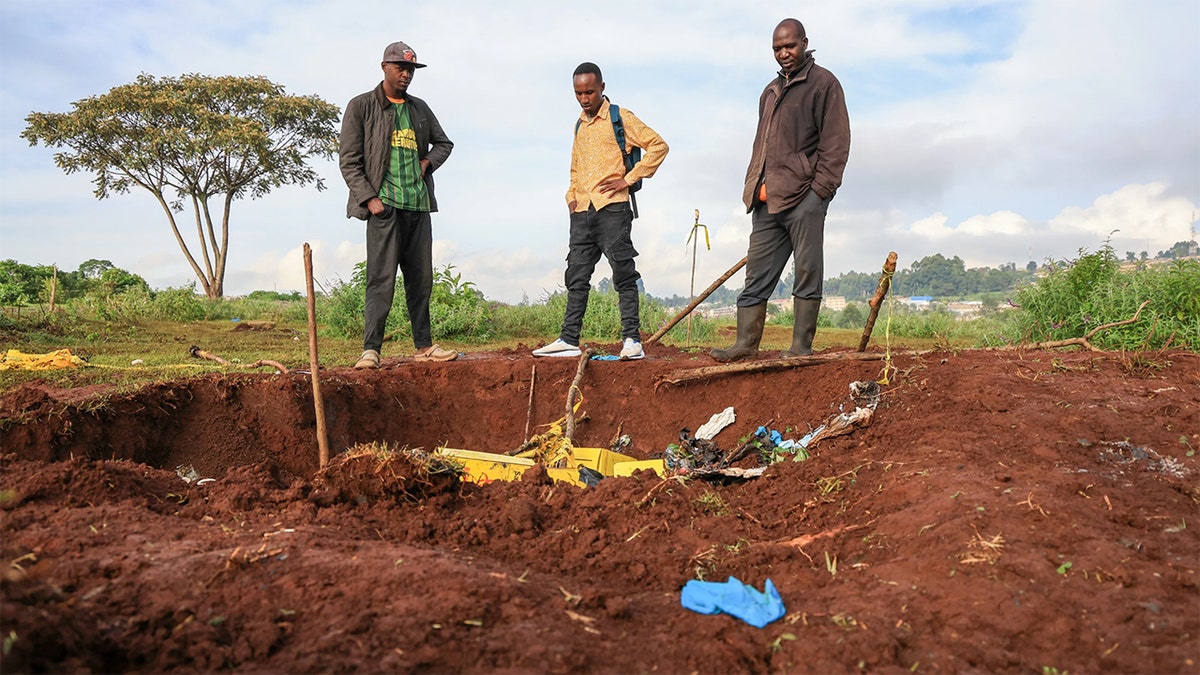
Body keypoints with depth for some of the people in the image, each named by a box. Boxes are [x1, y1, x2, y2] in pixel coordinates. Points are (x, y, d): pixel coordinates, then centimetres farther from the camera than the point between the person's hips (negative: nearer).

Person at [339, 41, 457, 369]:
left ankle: (424, 346, 15)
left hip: (419, 206, 6)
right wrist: (369, 198, -12)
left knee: (421, 279, 8)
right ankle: (370, 349, -6)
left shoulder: (420, 108, 18)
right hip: (384, 205, -5)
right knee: (382, 279, -10)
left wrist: (429, 161, 9)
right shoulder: (361, 106, 3)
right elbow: (348, 160, -1)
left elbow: (443, 142, 31)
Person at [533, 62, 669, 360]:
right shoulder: (579, 125, 20)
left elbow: (658, 146, -5)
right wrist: (571, 195, 15)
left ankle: (632, 339, -4)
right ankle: (569, 339, 8)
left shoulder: (620, 117, 0)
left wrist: (627, 179, -9)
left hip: (612, 209, -7)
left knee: (623, 274, -6)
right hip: (582, 212, 7)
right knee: (576, 276, 5)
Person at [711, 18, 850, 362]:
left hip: (804, 197, -7)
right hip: (767, 199, 7)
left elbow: (835, 142, -6)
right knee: (756, 274, 5)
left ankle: (801, 347, 2)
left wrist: (819, 189, -14)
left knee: (807, 274, -3)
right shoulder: (771, 91, 23)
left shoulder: (823, 83, 2)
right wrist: (757, 186, 12)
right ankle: (746, 343, 8)